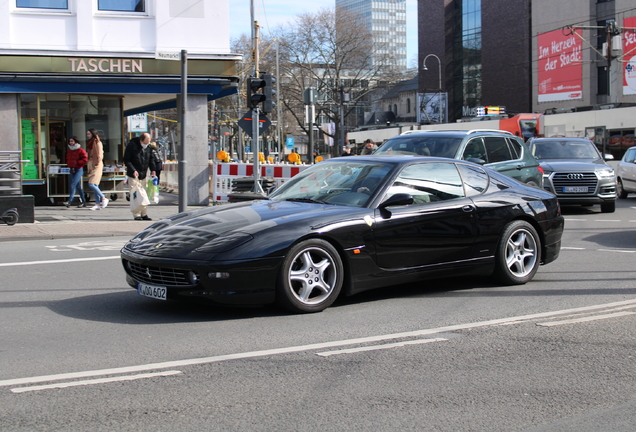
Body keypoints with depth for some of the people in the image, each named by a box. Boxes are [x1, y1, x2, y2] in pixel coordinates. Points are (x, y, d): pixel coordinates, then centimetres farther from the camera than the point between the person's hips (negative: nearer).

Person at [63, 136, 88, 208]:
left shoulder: (81, 150, -9)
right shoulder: (69, 151, 13)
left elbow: (85, 160, -14)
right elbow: (68, 159, 24)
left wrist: (76, 163, -18)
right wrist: (69, 164, 3)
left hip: (79, 170, -7)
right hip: (72, 170, 7)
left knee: (73, 185, -17)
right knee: (78, 187, 10)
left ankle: (70, 201, -22)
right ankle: (83, 202, 16)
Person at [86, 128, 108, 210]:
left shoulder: (97, 142, -8)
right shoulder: (89, 143, 16)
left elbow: (100, 155, -13)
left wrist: (96, 164, -15)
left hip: (97, 165, -8)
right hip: (91, 165, 8)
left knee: (91, 184, -16)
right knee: (94, 185, 6)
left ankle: (103, 199, -6)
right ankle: (98, 204, 7)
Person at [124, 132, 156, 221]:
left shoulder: (148, 147, 6)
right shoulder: (132, 145, -11)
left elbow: (151, 159, 17)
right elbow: (126, 160, -11)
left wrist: (153, 169, 2)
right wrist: (133, 170, -21)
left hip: (144, 175, 5)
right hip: (133, 175, -5)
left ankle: (144, 214, 14)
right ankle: (136, 214, -3)